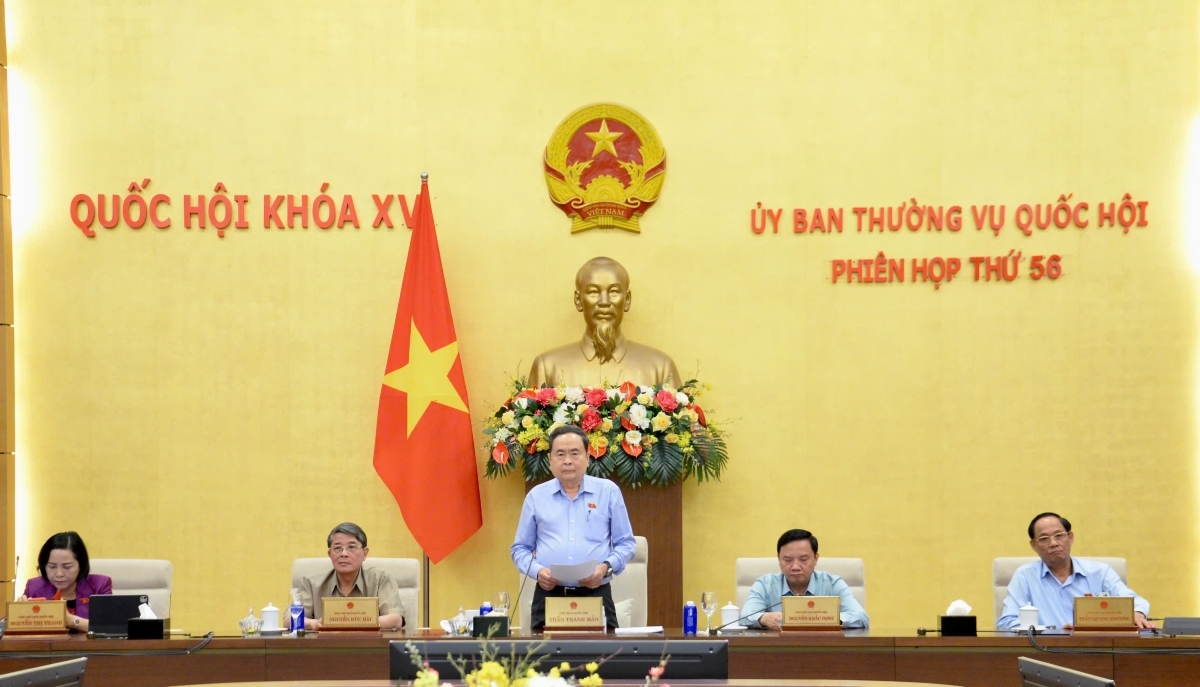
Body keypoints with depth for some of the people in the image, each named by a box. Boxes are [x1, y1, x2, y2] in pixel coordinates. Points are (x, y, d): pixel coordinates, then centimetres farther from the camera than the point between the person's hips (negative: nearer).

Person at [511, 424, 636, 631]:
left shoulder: (608, 491, 8)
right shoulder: (536, 496, 11)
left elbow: (625, 544, 9)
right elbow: (520, 548, 14)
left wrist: (606, 566, -11)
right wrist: (537, 571, -7)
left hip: (596, 595, -1)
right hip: (549, 596, 1)